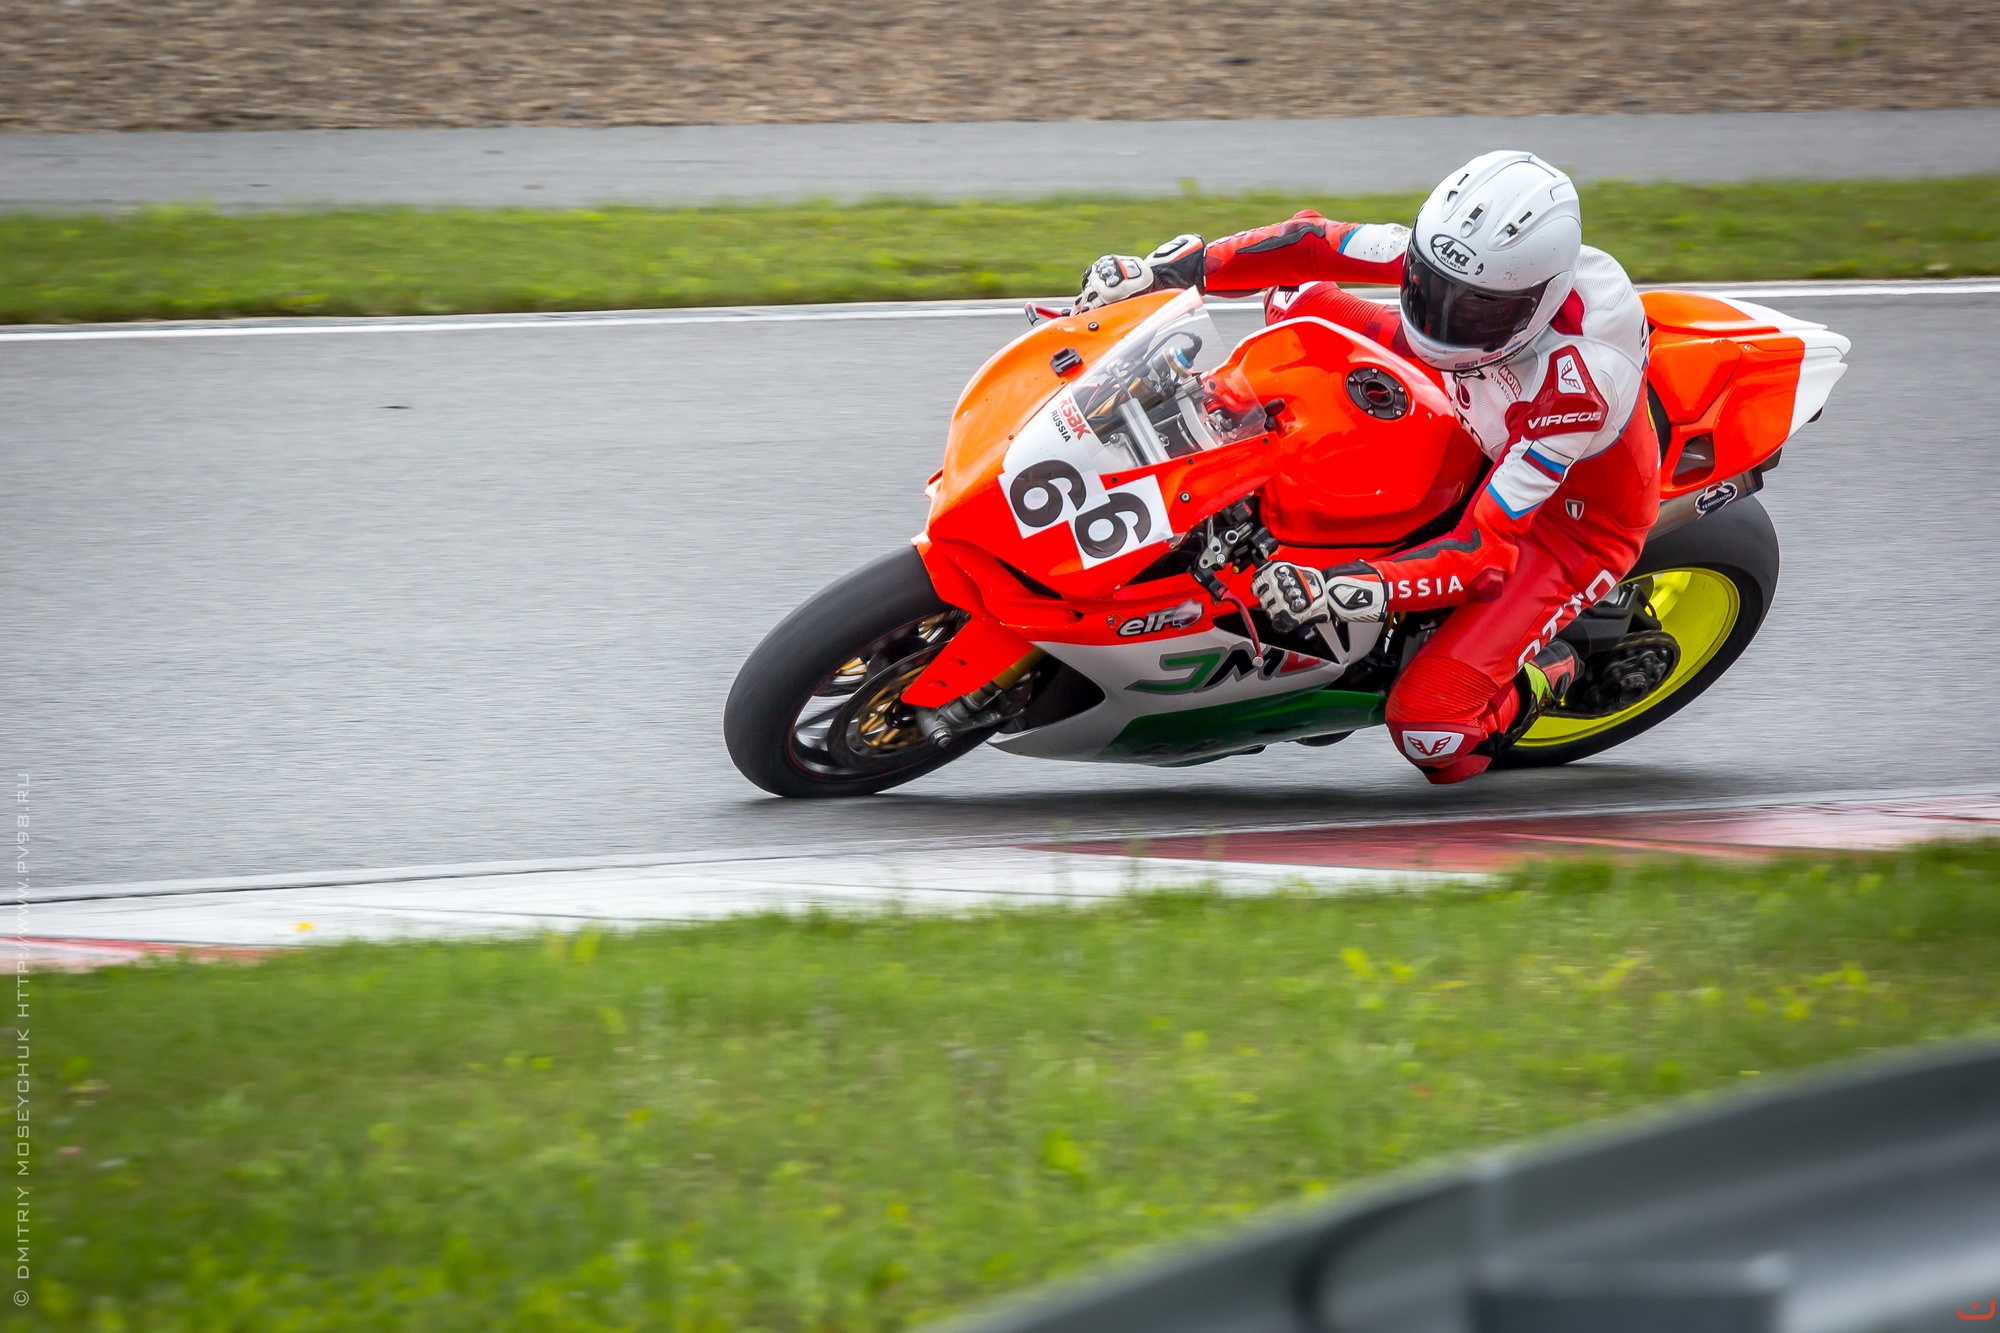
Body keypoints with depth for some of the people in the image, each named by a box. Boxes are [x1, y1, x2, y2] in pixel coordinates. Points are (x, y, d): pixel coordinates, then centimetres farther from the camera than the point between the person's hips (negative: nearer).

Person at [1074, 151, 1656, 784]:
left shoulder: (1578, 386, -43)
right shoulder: (1456, 258, -27)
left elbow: (1487, 549, -41)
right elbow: (1316, 244, -14)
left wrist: (1349, 590, -53)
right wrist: (1175, 266, -24)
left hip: (1569, 519, -7)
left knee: (1427, 726, -24)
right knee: (1294, 299, 0)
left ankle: (1539, 676, 10)